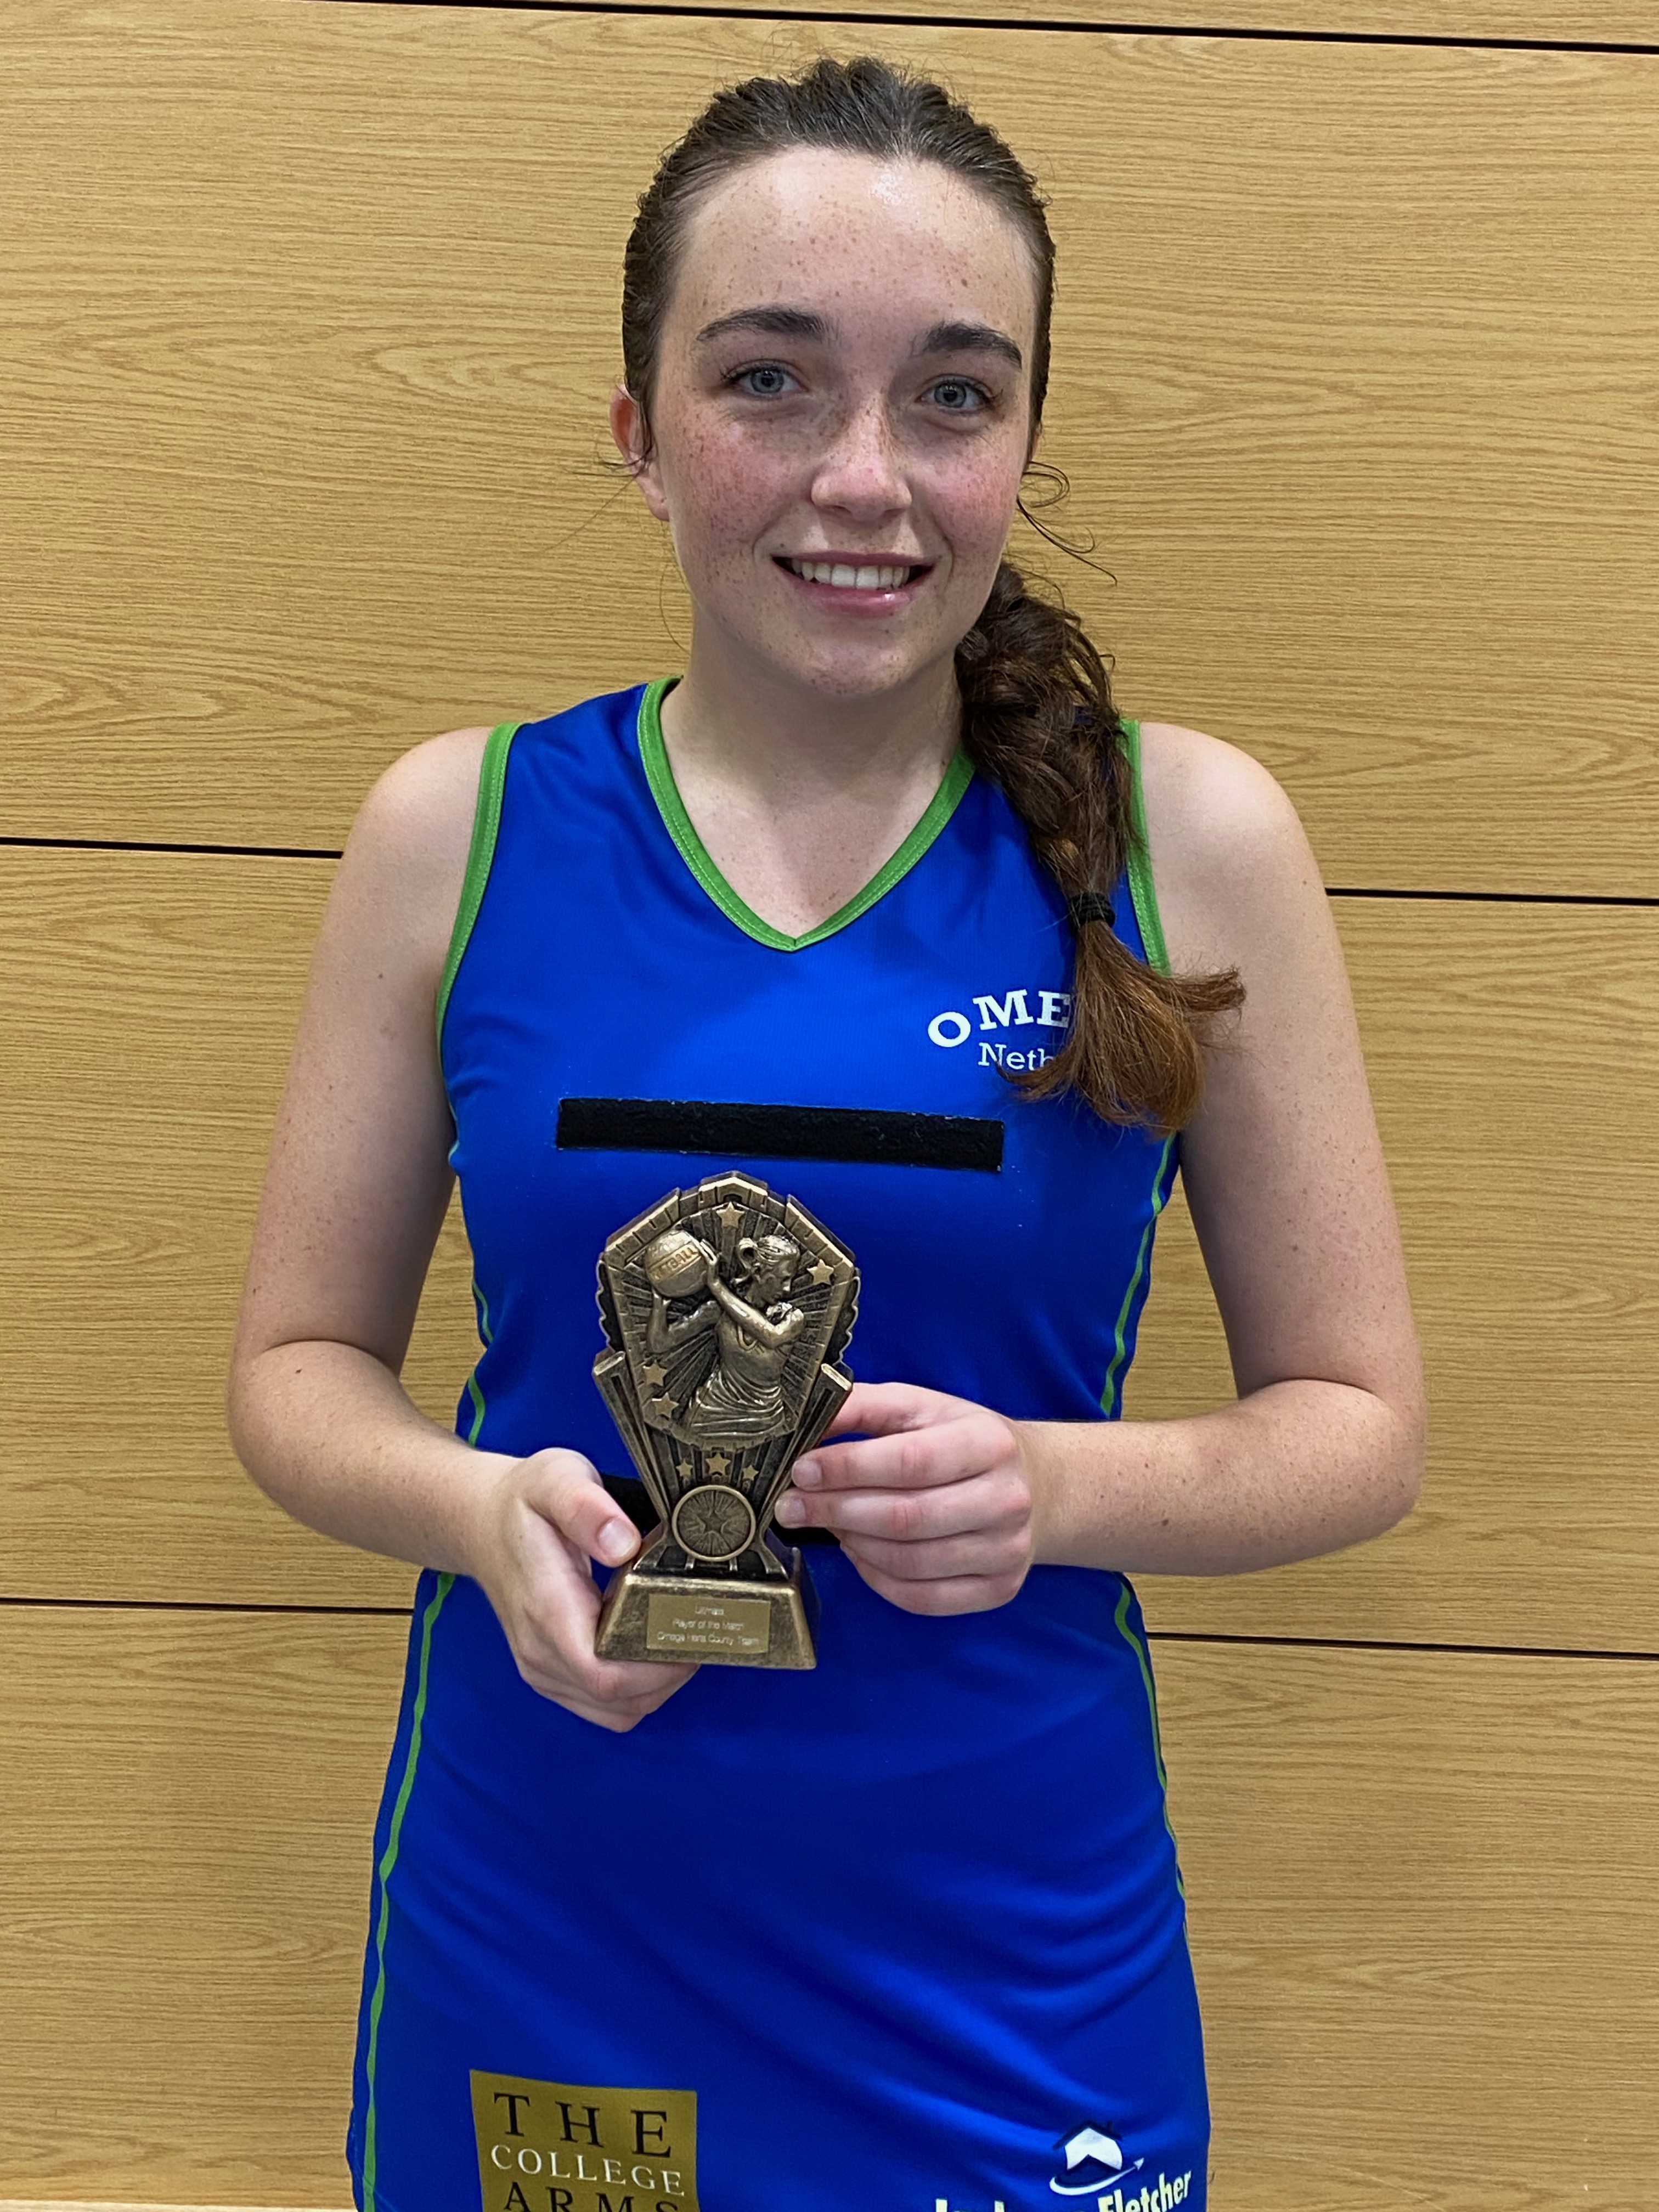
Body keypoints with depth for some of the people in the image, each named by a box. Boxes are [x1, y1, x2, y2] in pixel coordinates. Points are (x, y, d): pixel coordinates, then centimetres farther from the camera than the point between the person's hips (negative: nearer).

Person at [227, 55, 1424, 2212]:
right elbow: (303, 1361, 3)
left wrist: (1061, 1487, -20)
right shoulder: (456, 833, -5)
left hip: (1014, 1968, 0)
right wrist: (480, 1509, -18)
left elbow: (1357, 1417, -1)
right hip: (527, 1943, 1)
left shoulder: (1190, 838, -8)